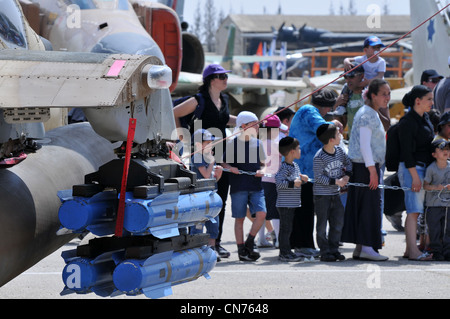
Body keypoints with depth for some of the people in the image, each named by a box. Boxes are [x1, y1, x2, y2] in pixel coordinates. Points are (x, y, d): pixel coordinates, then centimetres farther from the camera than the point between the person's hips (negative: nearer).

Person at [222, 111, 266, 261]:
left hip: (256, 186, 3)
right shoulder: (232, 144, -1)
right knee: (239, 218, 1)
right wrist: (231, 168, -16)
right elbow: (224, 163, 4)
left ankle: (249, 243, 5)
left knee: (261, 213, -13)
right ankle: (241, 250, 8)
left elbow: (263, 163, 17)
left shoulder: (257, 143, 10)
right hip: (238, 186, -3)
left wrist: (261, 171, -4)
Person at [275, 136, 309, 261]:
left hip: (293, 203, 9)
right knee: (285, 228, -6)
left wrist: (302, 179, 9)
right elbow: (279, 182, -25)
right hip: (285, 203, -9)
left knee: (288, 228, 13)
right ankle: (284, 253, -2)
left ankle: (286, 251, 19)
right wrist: (293, 183, -27)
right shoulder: (284, 167, -16)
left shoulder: (295, 165, 15)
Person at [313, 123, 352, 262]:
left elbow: (348, 163, 17)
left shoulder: (339, 151, 1)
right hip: (322, 194, -7)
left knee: (338, 223, 8)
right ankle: (325, 252, 6)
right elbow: (318, 178, -16)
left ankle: (334, 249, 17)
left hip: (335, 193, 7)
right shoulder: (319, 157, -18)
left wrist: (347, 175, -2)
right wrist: (336, 181, -19)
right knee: (322, 224, -1)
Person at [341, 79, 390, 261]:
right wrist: (372, 169, -23)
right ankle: (366, 248, -10)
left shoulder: (373, 114, 19)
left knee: (361, 205, 9)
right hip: (366, 166, -10)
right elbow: (364, 144, -20)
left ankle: (359, 248, 10)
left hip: (367, 166, 10)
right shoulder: (367, 114, -13)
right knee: (369, 204, -10)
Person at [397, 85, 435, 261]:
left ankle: (410, 249, 11)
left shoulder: (425, 118, 14)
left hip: (424, 167, 9)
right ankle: (413, 251, -15)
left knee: (415, 210, 8)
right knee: (414, 210, -12)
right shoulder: (408, 122, -14)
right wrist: (415, 176, -19)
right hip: (411, 168, -9)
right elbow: (406, 152, -16)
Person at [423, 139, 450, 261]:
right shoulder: (431, 168, -10)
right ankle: (436, 252, 8)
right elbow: (425, 185, -6)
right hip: (434, 204, -4)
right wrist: (435, 187, -22)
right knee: (435, 230, -2)